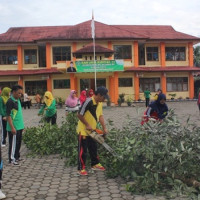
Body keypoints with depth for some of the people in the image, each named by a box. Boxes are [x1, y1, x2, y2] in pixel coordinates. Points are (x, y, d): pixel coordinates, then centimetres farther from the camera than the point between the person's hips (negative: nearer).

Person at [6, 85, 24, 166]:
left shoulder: (18, 100, 10)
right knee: (13, 143, 2)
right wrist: (12, 127, -21)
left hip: (19, 126, 9)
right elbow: (8, 115, -19)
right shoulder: (10, 101, -16)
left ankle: (17, 157, 31)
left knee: (18, 142, 18)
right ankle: (12, 159, 13)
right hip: (14, 128, -9)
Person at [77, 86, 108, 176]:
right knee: (83, 150, -1)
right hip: (83, 130, -8)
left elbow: (100, 115, 4)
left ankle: (95, 164, 33)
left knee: (94, 148, 18)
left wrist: (104, 128, -3)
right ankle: (81, 169, 9)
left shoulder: (100, 103, 1)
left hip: (92, 130, 8)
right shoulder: (88, 102, -26)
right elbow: (80, 115, -23)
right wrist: (87, 125, -19)